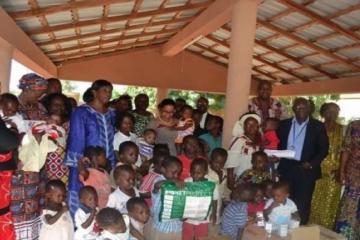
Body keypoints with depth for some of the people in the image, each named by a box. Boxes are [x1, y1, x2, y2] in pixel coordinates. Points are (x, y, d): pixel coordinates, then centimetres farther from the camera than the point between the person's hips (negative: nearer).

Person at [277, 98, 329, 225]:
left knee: (302, 204, 2)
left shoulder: (318, 126, 1)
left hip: (306, 170, -2)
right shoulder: (284, 124, 8)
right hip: (286, 168, 2)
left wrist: (311, 163, -11)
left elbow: (324, 148, 1)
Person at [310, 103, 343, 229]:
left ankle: (326, 228, 18)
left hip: (334, 169, 0)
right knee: (316, 200, 5)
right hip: (319, 168, 0)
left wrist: (340, 169, -10)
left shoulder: (341, 129, 3)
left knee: (330, 201, 6)